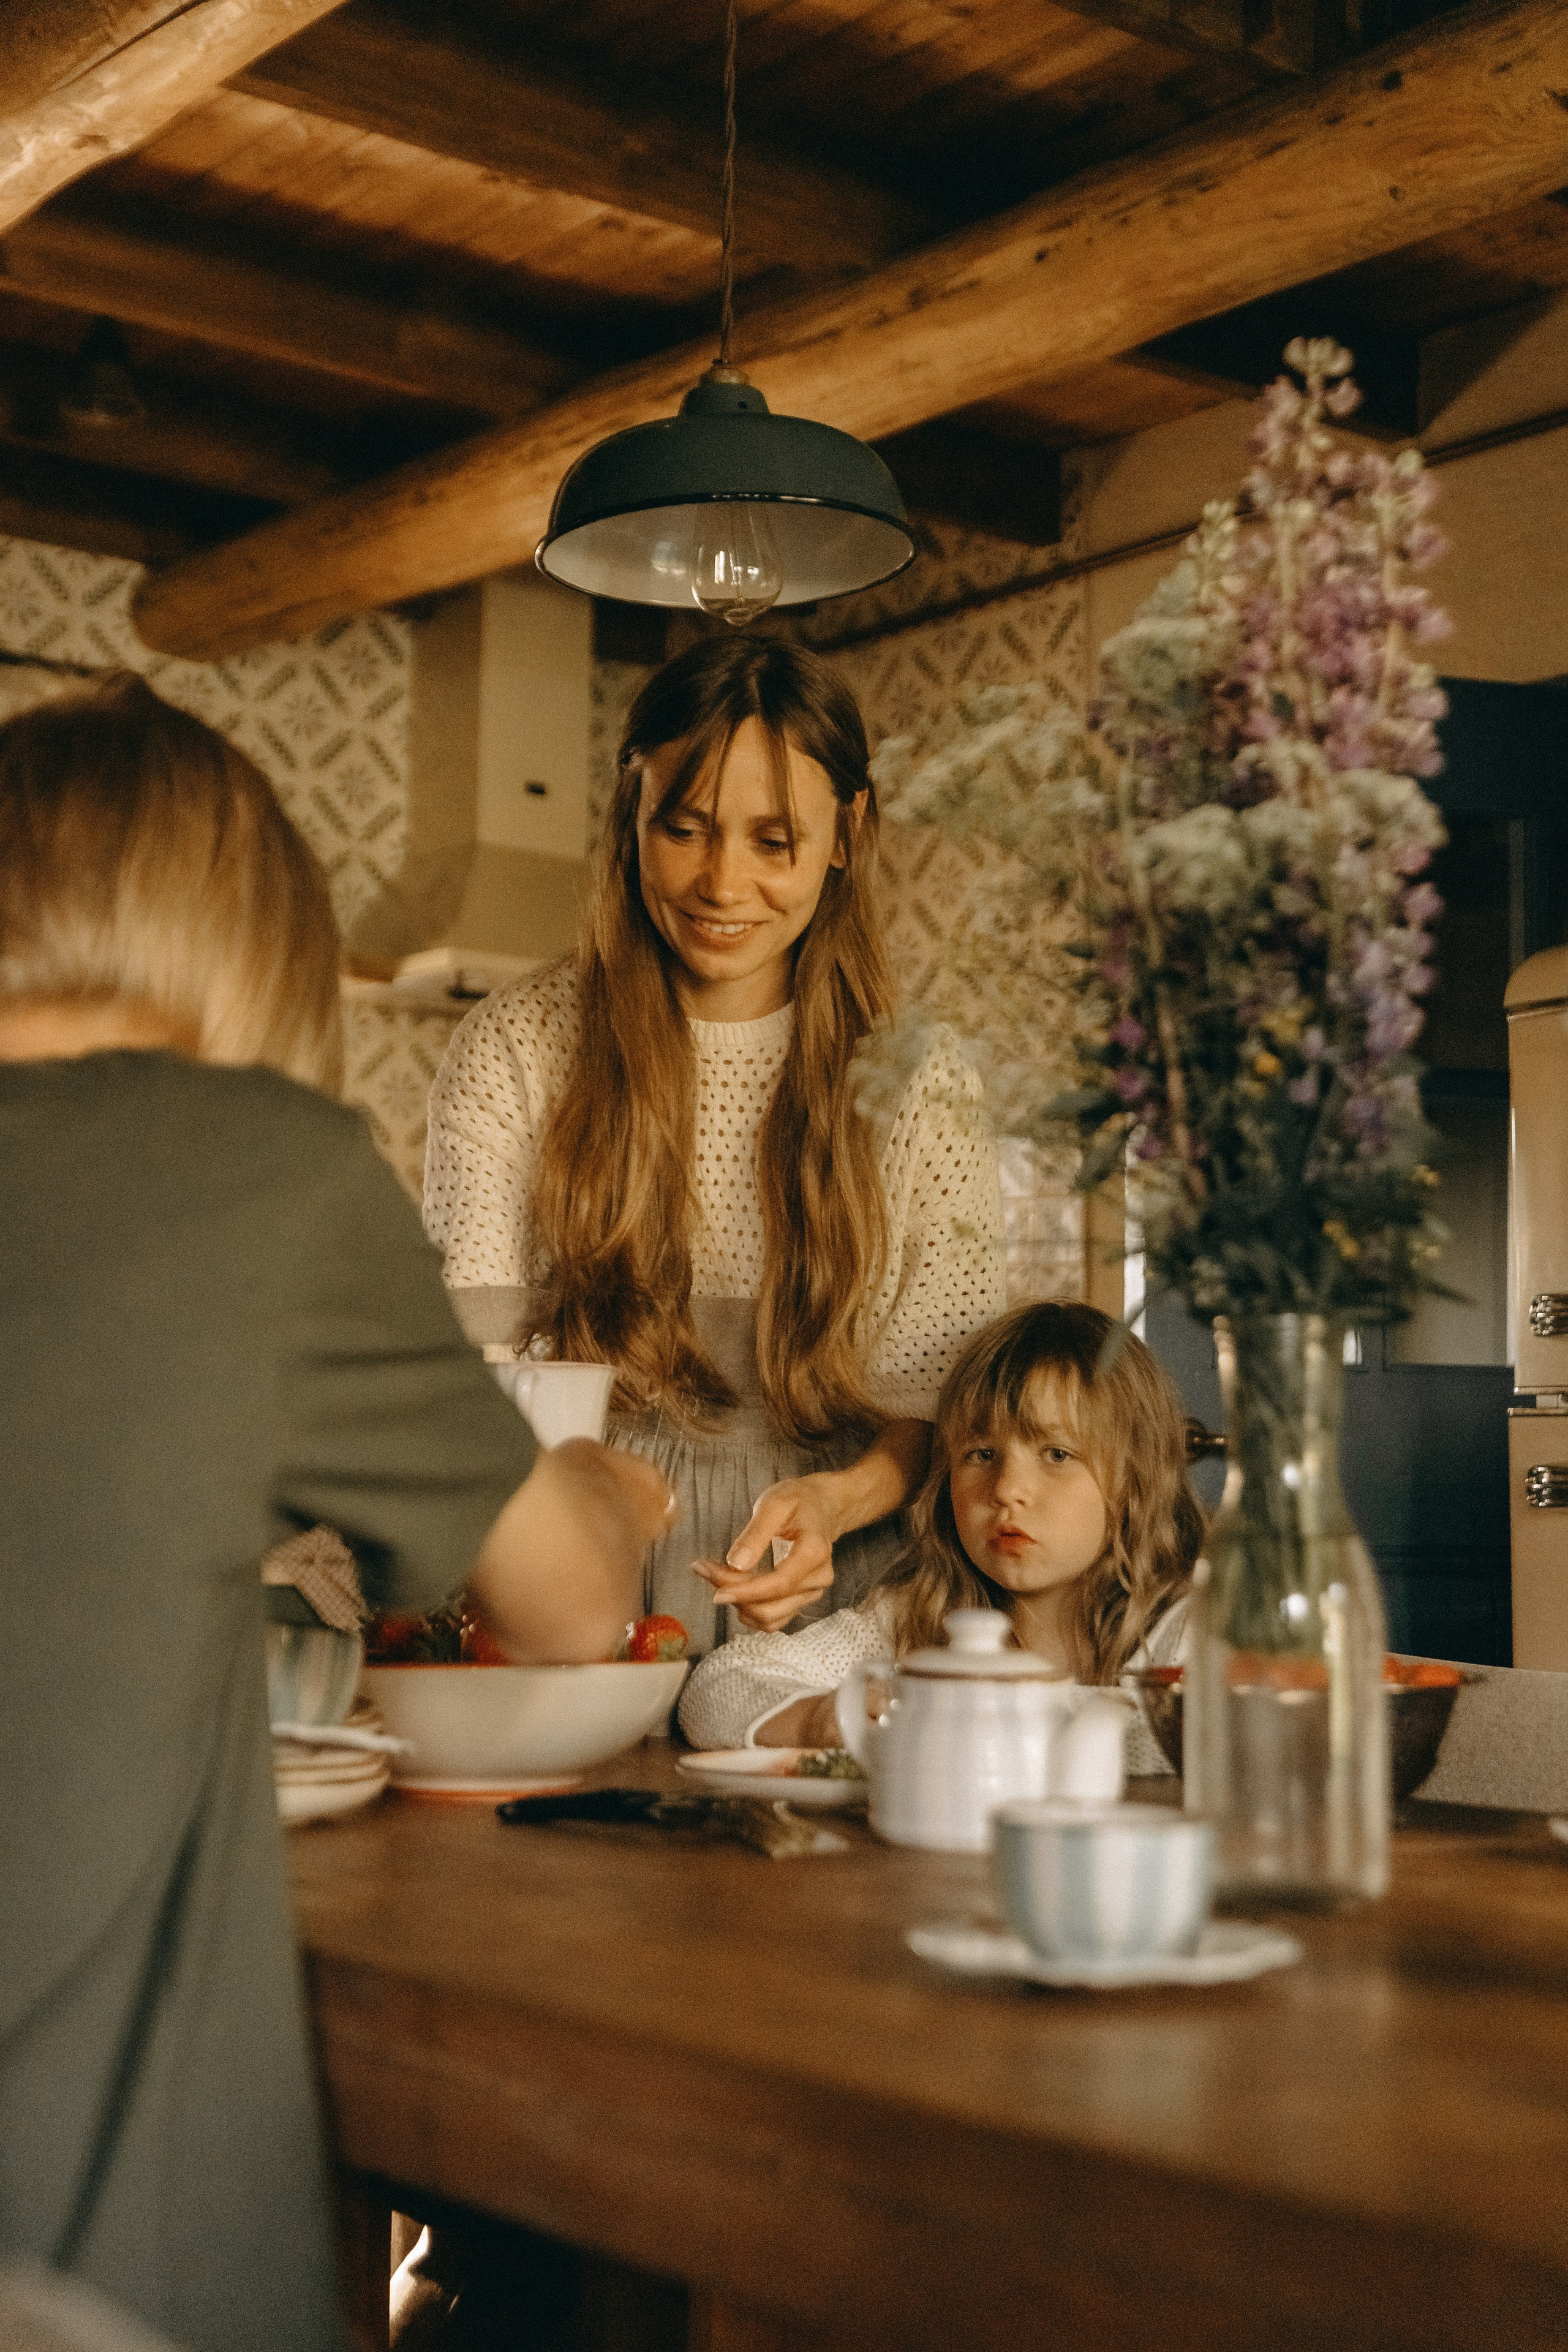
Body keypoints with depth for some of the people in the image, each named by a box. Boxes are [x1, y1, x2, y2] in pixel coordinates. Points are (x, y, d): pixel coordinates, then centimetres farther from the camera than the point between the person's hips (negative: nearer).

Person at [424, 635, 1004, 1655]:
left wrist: (841, 1497, -17)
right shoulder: (518, 1048, 1)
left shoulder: (915, 1076, 2)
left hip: (825, 1603, 0)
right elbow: (470, 1348, -6)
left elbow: (949, 1400, 3)